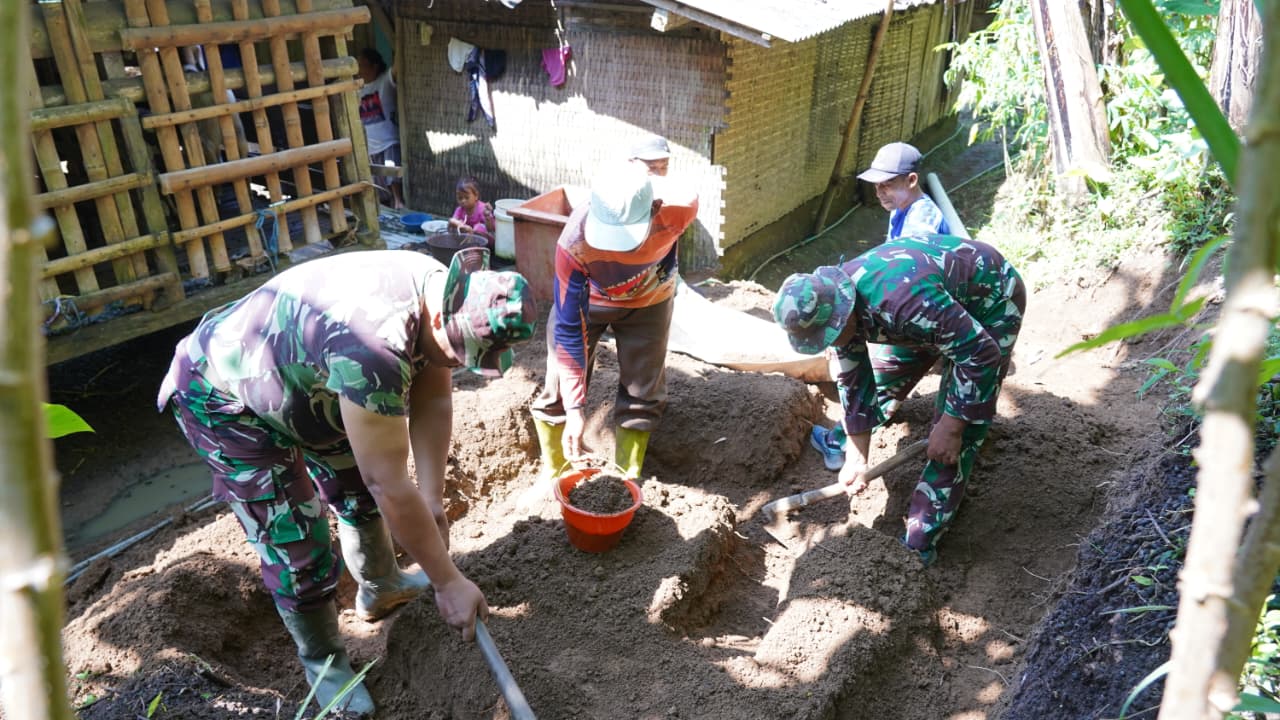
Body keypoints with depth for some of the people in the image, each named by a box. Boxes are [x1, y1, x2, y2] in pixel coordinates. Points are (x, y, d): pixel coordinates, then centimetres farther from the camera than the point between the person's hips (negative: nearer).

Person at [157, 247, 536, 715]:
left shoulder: (443, 292, -17)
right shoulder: (375, 342, -44)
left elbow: (433, 403, -7)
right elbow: (390, 485, -37)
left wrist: (432, 500, -13)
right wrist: (448, 582, -27)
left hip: (296, 381, 8)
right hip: (222, 399, -8)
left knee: (358, 487, 19)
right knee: (299, 545, -5)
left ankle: (380, 588, 43)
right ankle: (322, 662, 21)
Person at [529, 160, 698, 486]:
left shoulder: (681, 209, -37)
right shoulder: (574, 242, -41)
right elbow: (569, 329, -32)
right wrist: (575, 408, -31)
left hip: (648, 302, 2)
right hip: (582, 299, -1)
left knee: (641, 395, 3)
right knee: (558, 391, 0)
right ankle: (550, 474, 21)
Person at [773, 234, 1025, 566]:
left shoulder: (901, 299, -43)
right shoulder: (831, 304, -17)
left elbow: (981, 353, -34)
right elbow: (854, 380, -6)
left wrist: (951, 427, -28)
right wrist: (857, 457, -5)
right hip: (943, 300, 7)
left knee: (956, 436, -10)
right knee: (881, 371, 16)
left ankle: (919, 543, -4)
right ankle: (845, 438, 44)